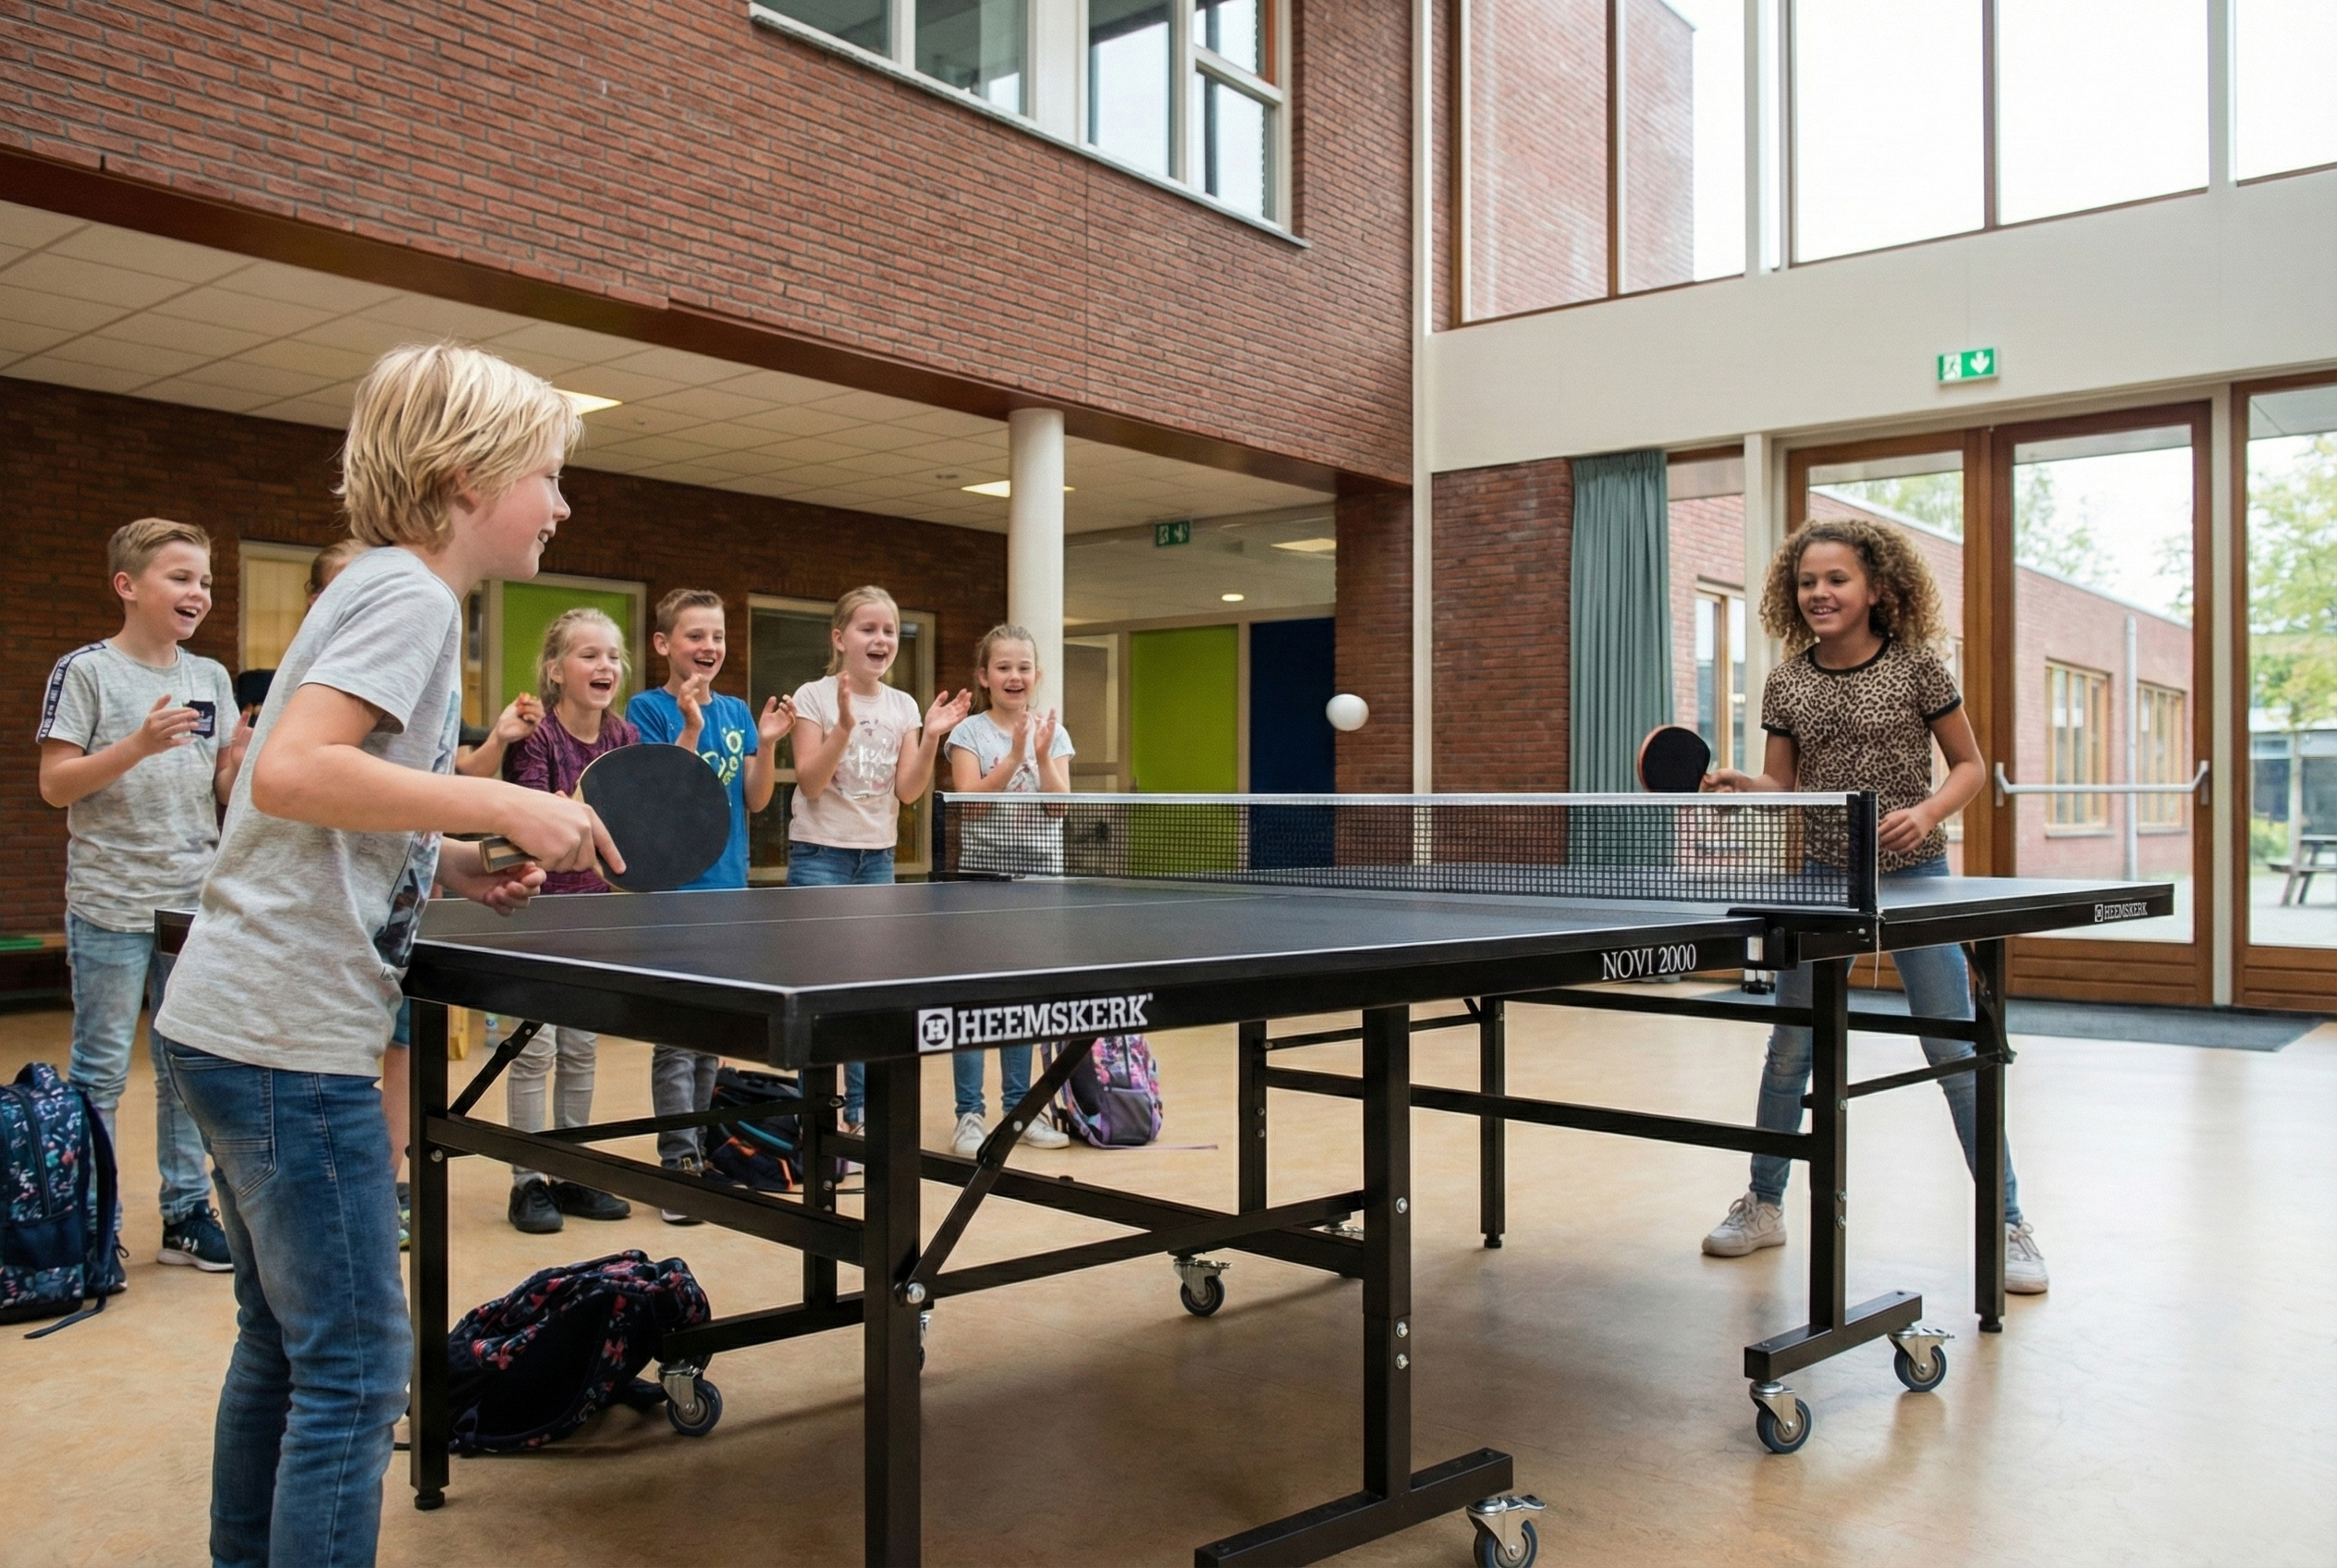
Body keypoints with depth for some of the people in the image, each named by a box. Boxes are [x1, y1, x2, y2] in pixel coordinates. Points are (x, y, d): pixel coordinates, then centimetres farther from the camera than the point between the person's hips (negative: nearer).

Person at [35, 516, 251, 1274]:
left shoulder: (211, 677, 9)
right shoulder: (85, 670, -5)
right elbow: (54, 785, -8)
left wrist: (242, 755, -10)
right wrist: (138, 745, -22)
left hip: (198, 905, 5)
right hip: (111, 908, -5)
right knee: (100, 1072, 3)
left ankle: (187, 1213, 20)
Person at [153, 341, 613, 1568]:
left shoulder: (379, 589, 16)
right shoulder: (411, 596, -12)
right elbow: (286, 774, -26)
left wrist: (447, 861, 10)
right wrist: (504, 807, -23)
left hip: (232, 1024, 10)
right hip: (286, 1039, -10)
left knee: (283, 1348, 19)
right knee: (355, 1374, -2)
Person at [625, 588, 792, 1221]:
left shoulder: (737, 711, 11)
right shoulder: (649, 708, -4)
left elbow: (755, 800, 8)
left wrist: (766, 744, -7)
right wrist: (691, 728, -23)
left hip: (728, 886, 6)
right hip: (673, 889, -6)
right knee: (676, 1037, -5)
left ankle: (702, 1146, 24)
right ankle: (679, 1162, 2)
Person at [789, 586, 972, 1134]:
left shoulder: (903, 705, 5)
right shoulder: (814, 696, -7)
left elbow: (907, 790, 0)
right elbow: (810, 782, -14)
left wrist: (931, 738, -13)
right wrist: (845, 725, -25)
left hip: (878, 858, 5)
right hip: (820, 856, -5)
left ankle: (860, 1112, 19)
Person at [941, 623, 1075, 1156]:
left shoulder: (1053, 731, 5)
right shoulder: (970, 732, -3)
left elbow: (1060, 806, -3)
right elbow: (969, 801, -13)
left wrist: (1042, 755, -18)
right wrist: (1014, 755, -21)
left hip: (1040, 874, 3)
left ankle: (1019, 1106, 20)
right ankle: (968, 1113, 7)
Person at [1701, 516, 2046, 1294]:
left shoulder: (1916, 668, -5)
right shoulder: (1786, 685, 2)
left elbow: (1970, 766, 1)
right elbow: (1784, 789, 7)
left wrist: (1926, 813, -18)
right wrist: (1738, 785, -14)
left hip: (1914, 878, -3)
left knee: (1956, 1052, -1)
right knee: (1791, 1047, 9)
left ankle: (2007, 1223, 13)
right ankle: (1764, 1203, 25)